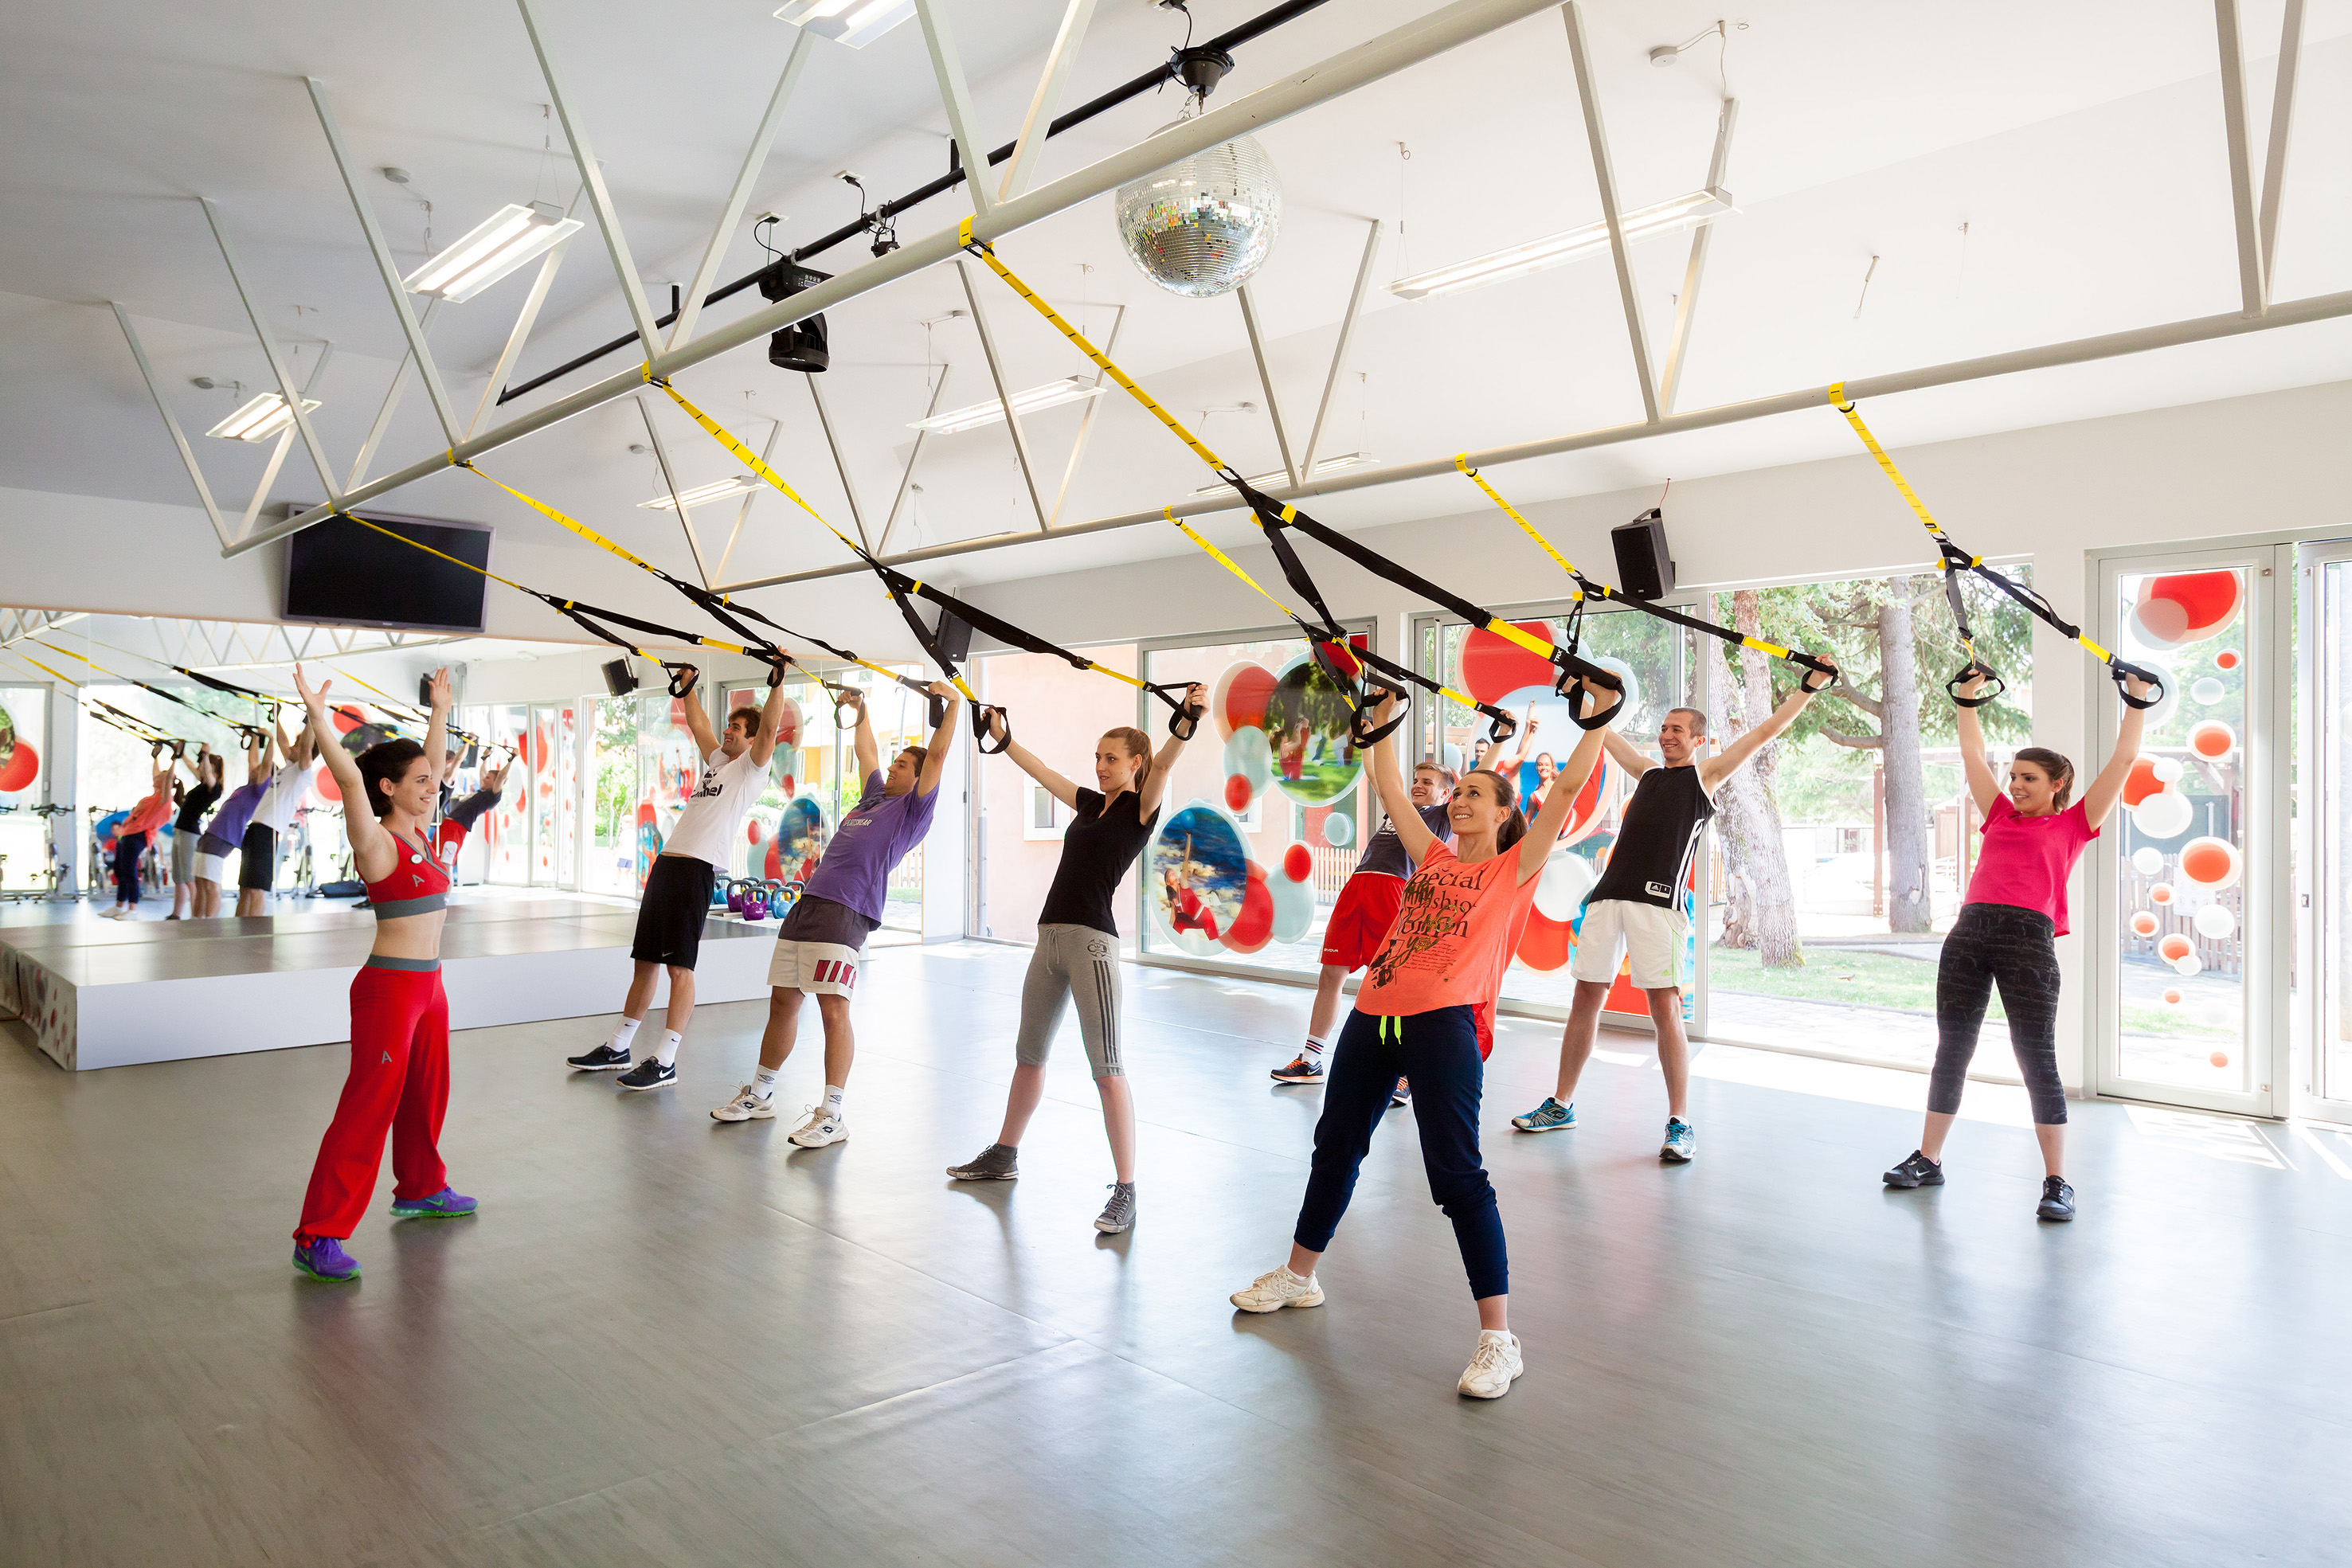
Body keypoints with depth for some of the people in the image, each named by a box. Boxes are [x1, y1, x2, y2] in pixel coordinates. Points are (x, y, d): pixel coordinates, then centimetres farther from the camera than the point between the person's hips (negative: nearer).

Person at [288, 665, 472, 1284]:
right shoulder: (375, 844, -13)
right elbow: (349, 779, -30)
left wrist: (440, 709, 27)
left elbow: (431, 760, 20)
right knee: (367, 1110, -7)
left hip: (428, 987, 9)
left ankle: (421, 1189, 40)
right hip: (389, 989, -9)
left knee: (426, 1095, 22)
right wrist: (318, 718, -38)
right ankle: (318, 1238, -2)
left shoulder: (418, 832, 8)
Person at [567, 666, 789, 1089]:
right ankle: (617, 1048, 22)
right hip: (667, 862, 9)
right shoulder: (717, 760, 23)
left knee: (680, 966, -10)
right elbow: (698, 724, 37)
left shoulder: (752, 768, 1)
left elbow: (770, 727, -14)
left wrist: (778, 681, -15)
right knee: (645, 960, 14)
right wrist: (689, 684, 42)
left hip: (697, 868, -9)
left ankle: (665, 1062, -8)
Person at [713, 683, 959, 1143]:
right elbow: (866, 751, 40)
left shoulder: (914, 809, 4)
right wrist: (861, 711, 47)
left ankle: (831, 1115, -7)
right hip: (807, 904, 8)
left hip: (846, 911, -8)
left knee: (833, 1009, -13)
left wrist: (951, 703, -3)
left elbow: (938, 754, -4)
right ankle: (759, 1096, 26)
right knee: (782, 1001, 13)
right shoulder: (875, 796, 25)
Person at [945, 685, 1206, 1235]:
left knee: (1107, 1070, -10)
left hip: (1091, 942, -8)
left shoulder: (1141, 808, -3)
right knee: (1028, 1055, 20)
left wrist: (1189, 720, -37)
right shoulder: (1091, 803, 17)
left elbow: (1163, 764, -21)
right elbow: (1041, 771, 27)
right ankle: (1003, 1155, 37)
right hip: (1050, 938, 8)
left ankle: (1125, 1192, -5)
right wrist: (1001, 737, 32)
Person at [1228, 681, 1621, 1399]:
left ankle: (1498, 1338, 0)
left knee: (1457, 1175, -9)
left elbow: (1568, 788, -3)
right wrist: (1382, 716, 25)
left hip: (1442, 1024, -7)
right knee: (1335, 1144, 18)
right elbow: (1389, 787, 22)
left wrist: (1602, 714, -2)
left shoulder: (1515, 868, 4)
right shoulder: (1433, 857, 17)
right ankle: (1299, 1275, 38)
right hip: (1373, 1016, 7)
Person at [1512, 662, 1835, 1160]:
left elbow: (1764, 732, 9)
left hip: (1659, 901, -5)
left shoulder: (1706, 775, 10)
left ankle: (1680, 1124, -2)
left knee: (1666, 1010, -9)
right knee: (1585, 1001, 8)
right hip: (1609, 895, 5)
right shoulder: (1648, 772, 23)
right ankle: (1561, 1105, 18)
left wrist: (1809, 687, 7)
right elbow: (1606, 734, 34)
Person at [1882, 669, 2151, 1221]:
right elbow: (1972, 754, 29)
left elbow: (2123, 761, 11)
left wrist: (2137, 702, 15)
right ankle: (1928, 1159, 18)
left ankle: (2057, 1182, 5)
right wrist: (1967, 697, 32)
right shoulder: (2001, 816, 22)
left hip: (2028, 938, -5)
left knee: (2037, 1058, -3)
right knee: (1951, 1049, 9)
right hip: (1969, 932, 5)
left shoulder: (2073, 824, 11)